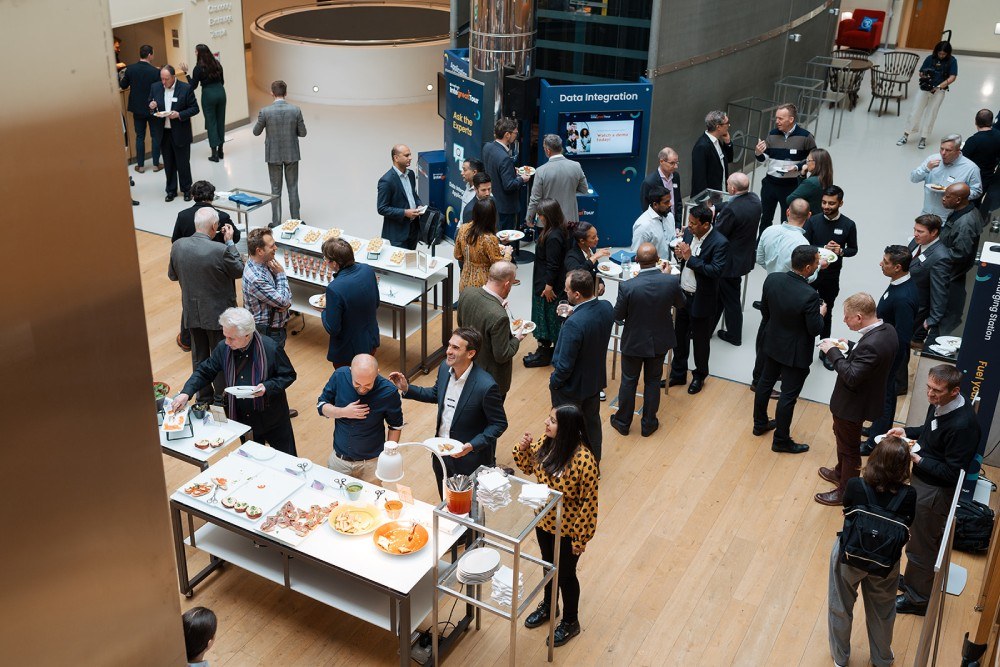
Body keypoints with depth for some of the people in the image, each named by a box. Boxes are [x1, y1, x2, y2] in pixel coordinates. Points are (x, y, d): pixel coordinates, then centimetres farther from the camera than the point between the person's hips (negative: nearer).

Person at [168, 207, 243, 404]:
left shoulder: (178, 246, -10)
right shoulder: (220, 251, -26)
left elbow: (172, 275, 5)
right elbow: (239, 270, -9)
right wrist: (230, 242, -3)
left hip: (191, 313, 4)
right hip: (217, 314, -4)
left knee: (199, 357, 19)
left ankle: (203, 397, 32)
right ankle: (222, 400, 26)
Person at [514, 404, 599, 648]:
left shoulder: (583, 460, -33)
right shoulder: (545, 443, -13)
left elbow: (589, 502, -24)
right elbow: (528, 467, 5)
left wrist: (580, 538, -18)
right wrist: (523, 448, -16)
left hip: (567, 530, -6)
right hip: (544, 521, 6)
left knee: (565, 574, 16)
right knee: (548, 564, 28)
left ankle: (570, 622, 41)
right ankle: (548, 606, 54)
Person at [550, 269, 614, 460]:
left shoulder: (574, 324, -37)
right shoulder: (606, 308, -15)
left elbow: (565, 365, -28)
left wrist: (554, 382, -10)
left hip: (571, 387, -7)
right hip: (596, 379, 7)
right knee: (592, 421, 28)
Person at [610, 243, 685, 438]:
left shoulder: (627, 286, -28)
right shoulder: (672, 281, -21)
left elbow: (618, 316, -13)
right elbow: (680, 304, 0)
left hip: (634, 341, -2)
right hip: (660, 341, 2)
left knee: (629, 381, 19)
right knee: (652, 381, 21)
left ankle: (623, 422, 35)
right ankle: (648, 424, 34)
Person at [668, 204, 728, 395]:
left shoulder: (719, 243, -21)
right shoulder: (689, 233, -1)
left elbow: (716, 271, -27)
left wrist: (690, 257, -28)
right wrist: (679, 254, -12)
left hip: (701, 300, -6)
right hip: (683, 294, 6)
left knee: (700, 340, 12)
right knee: (680, 336, 18)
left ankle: (699, 376, 33)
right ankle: (678, 374, 34)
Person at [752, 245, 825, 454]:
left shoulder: (772, 279, -14)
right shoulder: (809, 295, -32)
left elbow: (764, 311, 0)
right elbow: (815, 329, -21)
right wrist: (821, 313, -2)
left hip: (772, 344, 6)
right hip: (795, 353, -6)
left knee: (765, 383, 24)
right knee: (788, 396, 8)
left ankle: (760, 423, 43)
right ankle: (781, 440, 23)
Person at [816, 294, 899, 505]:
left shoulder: (871, 344, -37)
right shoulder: (887, 330, -7)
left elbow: (851, 378, -33)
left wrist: (833, 352, -26)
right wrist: (850, 348, -2)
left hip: (853, 404, -9)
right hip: (866, 396, 10)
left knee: (849, 448, 12)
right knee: (842, 437, 30)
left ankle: (846, 493, 31)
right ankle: (841, 473, 53)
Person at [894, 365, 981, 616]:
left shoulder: (962, 425, -32)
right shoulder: (940, 404, -6)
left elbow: (951, 473, -26)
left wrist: (917, 459, -28)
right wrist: (906, 432, -1)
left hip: (935, 492, -8)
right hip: (922, 482, 8)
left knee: (921, 546, 11)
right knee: (918, 537, 27)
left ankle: (918, 598, 31)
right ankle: (912, 580, 48)